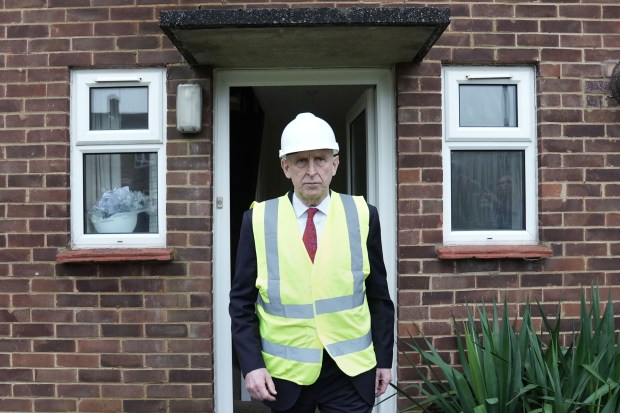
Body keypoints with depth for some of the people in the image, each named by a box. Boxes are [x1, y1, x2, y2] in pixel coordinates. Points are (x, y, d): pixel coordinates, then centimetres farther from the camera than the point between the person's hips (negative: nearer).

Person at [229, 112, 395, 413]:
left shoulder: (362, 215, -3)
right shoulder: (259, 219, -4)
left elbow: (379, 297, 3)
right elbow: (242, 301, -1)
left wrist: (384, 358, 4)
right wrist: (251, 364, -9)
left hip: (350, 370, 0)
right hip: (284, 371, 1)